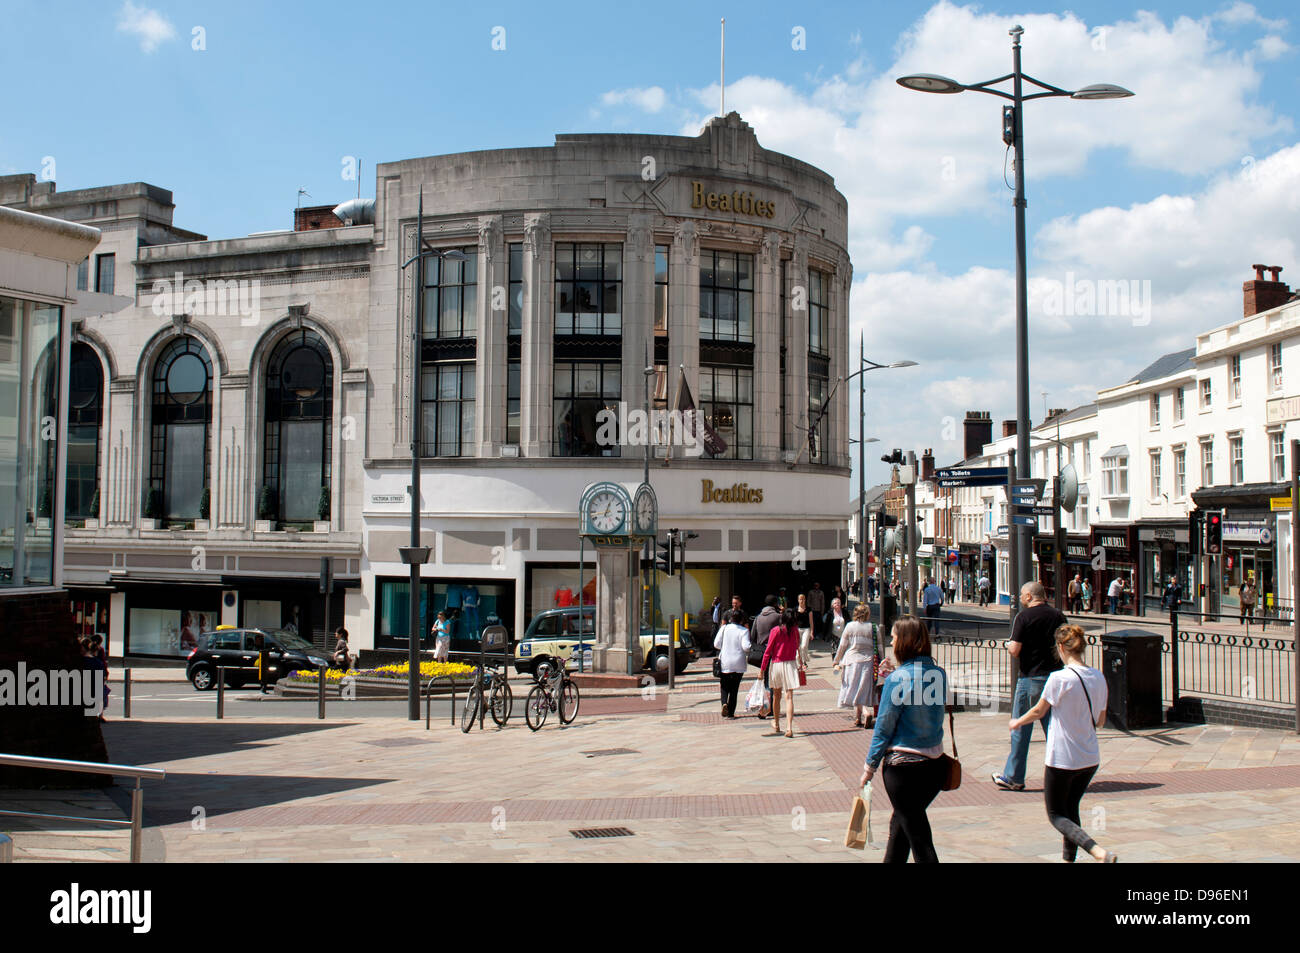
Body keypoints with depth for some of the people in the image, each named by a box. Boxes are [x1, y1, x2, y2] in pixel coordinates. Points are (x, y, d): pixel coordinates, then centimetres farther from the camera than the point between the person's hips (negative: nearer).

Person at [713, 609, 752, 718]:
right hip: (739, 664, -1)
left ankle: (724, 703, -16)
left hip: (725, 663, 1)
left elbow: (716, 644, 0)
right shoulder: (744, 631, -5)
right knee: (734, 689, 8)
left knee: (724, 686, 12)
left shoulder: (724, 628, 0)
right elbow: (745, 646, -15)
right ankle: (730, 713, 6)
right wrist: (751, 645, 6)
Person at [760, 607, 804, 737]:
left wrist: (762, 669, -2)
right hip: (790, 664, 0)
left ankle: (776, 725, 33)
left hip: (776, 664, 0)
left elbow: (768, 651, -6)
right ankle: (789, 728, -17)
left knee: (776, 695, 17)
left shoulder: (776, 631, -7)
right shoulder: (795, 630, -2)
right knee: (789, 697, -4)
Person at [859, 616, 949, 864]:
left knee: (919, 838, 1)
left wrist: (870, 765, 1)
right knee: (899, 824, 25)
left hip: (903, 766, -6)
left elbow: (884, 727, -11)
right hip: (935, 764, 7)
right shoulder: (939, 674, 1)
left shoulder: (898, 679, -16)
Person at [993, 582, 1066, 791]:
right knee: (1053, 724, 11)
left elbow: (1015, 650, -13)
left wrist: (1009, 644, 8)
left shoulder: (1024, 617, -9)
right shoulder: (1058, 615, 7)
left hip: (1031, 678, -5)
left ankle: (1013, 777, 10)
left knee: (1021, 727, 4)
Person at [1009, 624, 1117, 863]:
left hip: (1062, 759, -6)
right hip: (1090, 759, 6)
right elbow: (1100, 721, 9)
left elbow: (1038, 711, -6)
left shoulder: (1059, 678, -18)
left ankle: (1100, 853, -14)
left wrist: (1017, 722, 14)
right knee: (1071, 809, 23)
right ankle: (1068, 858, 28)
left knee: (1056, 815, 5)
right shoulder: (1098, 678, 0)